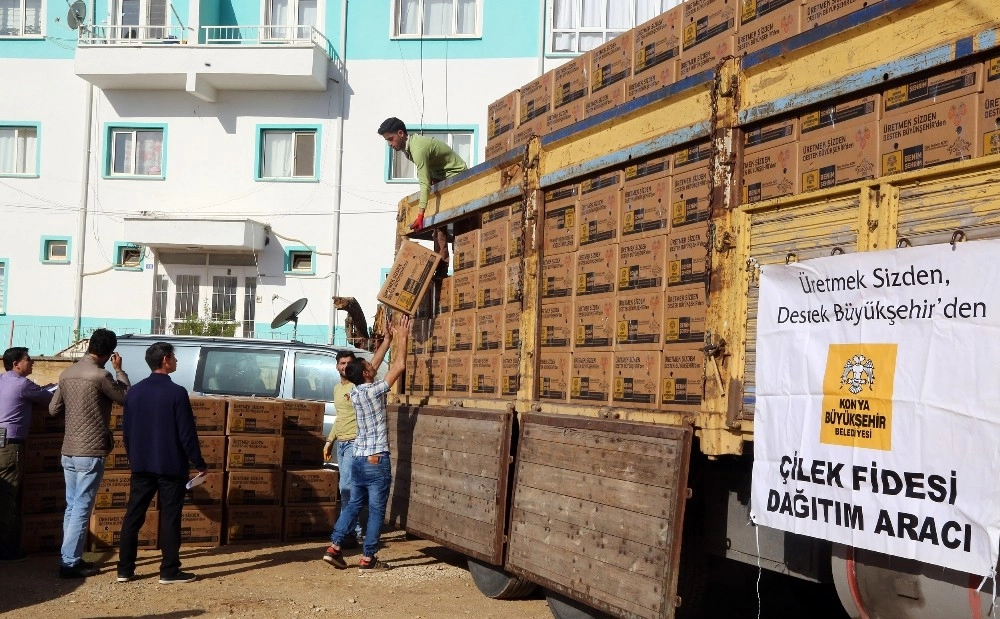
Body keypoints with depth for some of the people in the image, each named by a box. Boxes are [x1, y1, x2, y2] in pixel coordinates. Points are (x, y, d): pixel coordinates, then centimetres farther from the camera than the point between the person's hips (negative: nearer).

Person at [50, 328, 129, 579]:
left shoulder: (67, 373, 8)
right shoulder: (100, 375, -15)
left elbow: (54, 409, 16)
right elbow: (127, 398, 0)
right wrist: (119, 370, 9)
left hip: (69, 452, 8)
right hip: (90, 453, -8)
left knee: (72, 507, 15)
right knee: (81, 509, -2)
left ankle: (70, 557, 21)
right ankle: (70, 563, 0)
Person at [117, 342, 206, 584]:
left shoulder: (134, 391, 5)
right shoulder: (177, 392, -13)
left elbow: (126, 430, 11)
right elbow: (187, 433, -13)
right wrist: (199, 464, -4)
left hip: (141, 465, 5)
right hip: (171, 465, -5)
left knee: (133, 516, 10)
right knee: (170, 518, 1)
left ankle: (125, 569, 14)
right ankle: (169, 571, 5)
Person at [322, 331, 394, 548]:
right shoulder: (337, 388, 15)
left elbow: (374, 364, -24)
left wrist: (387, 341, -33)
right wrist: (329, 441, 22)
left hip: (355, 442, -8)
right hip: (340, 443, 8)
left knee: (347, 487, -13)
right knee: (347, 487, 10)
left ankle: (353, 532, -8)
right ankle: (355, 530, 17)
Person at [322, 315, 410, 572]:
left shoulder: (355, 392, 6)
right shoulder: (373, 391, -16)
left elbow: (376, 365, 19)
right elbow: (398, 367, -13)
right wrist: (403, 337, -3)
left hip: (358, 458, 8)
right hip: (376, 460, -8)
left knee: (353, 505, 16)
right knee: (376, 511, 1)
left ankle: (334, 548, 13)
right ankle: (367, 559, 4)